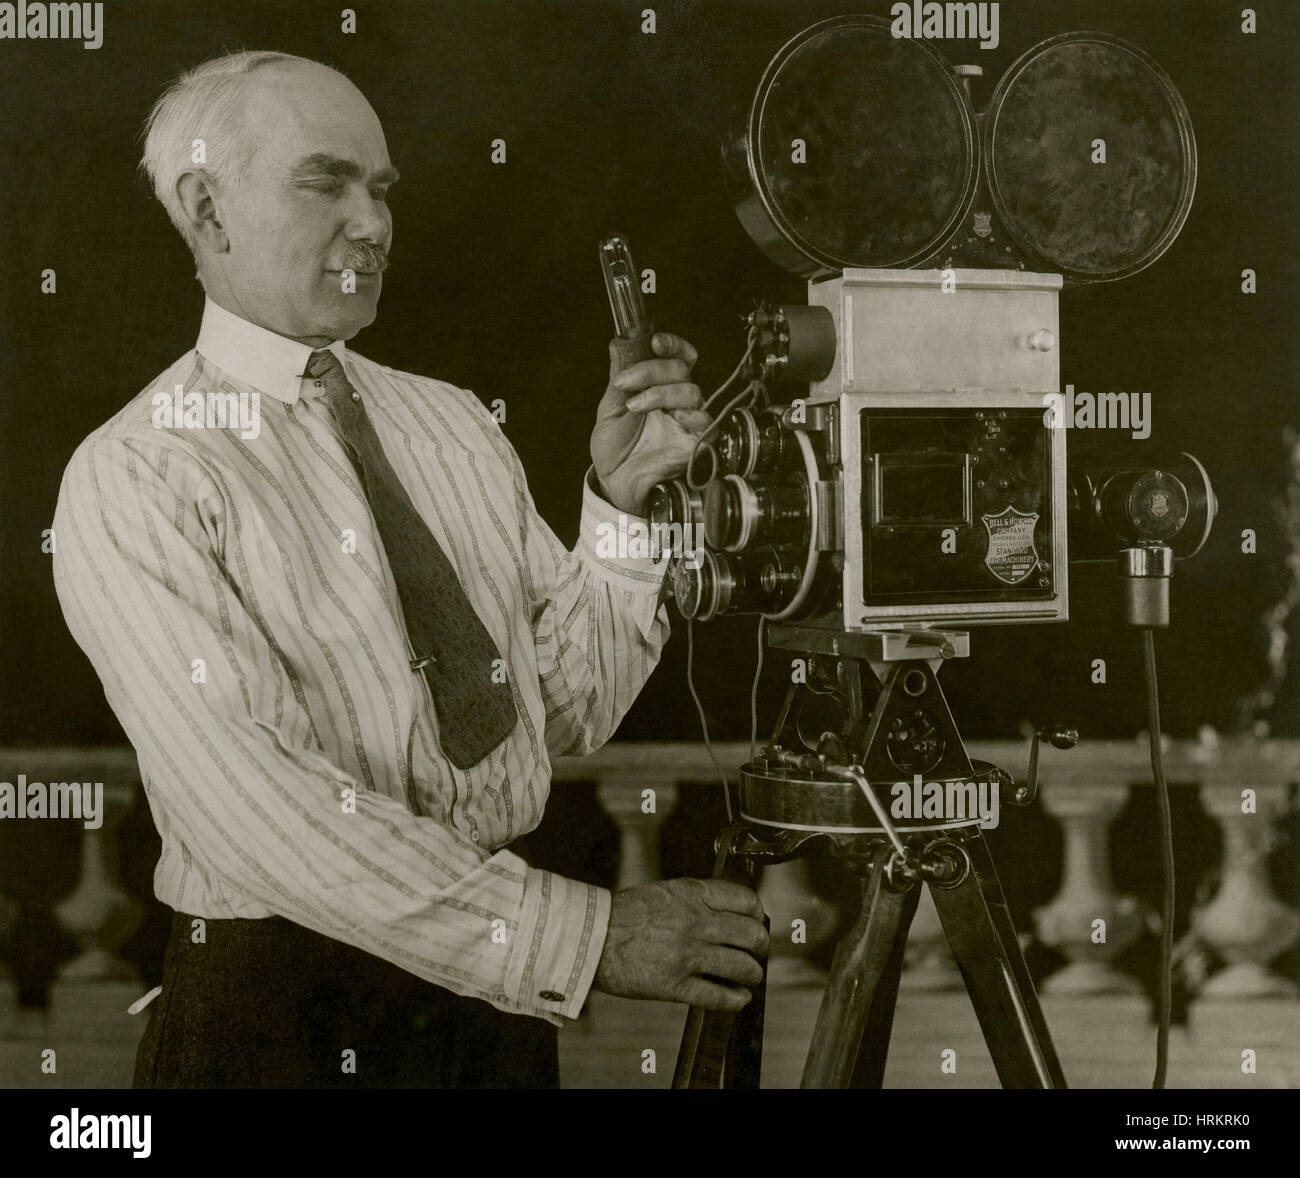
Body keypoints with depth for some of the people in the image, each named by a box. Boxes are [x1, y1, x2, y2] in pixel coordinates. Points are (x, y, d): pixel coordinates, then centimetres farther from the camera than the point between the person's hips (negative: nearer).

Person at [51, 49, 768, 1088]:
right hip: (279, 1013, -5)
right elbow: (253, 798, -22)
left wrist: (620, 501, -9)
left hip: (494, 995, 5)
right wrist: (586, 932, -25)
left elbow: (571, 708, 6)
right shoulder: (133, 482, -11)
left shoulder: (457, 424, 7)